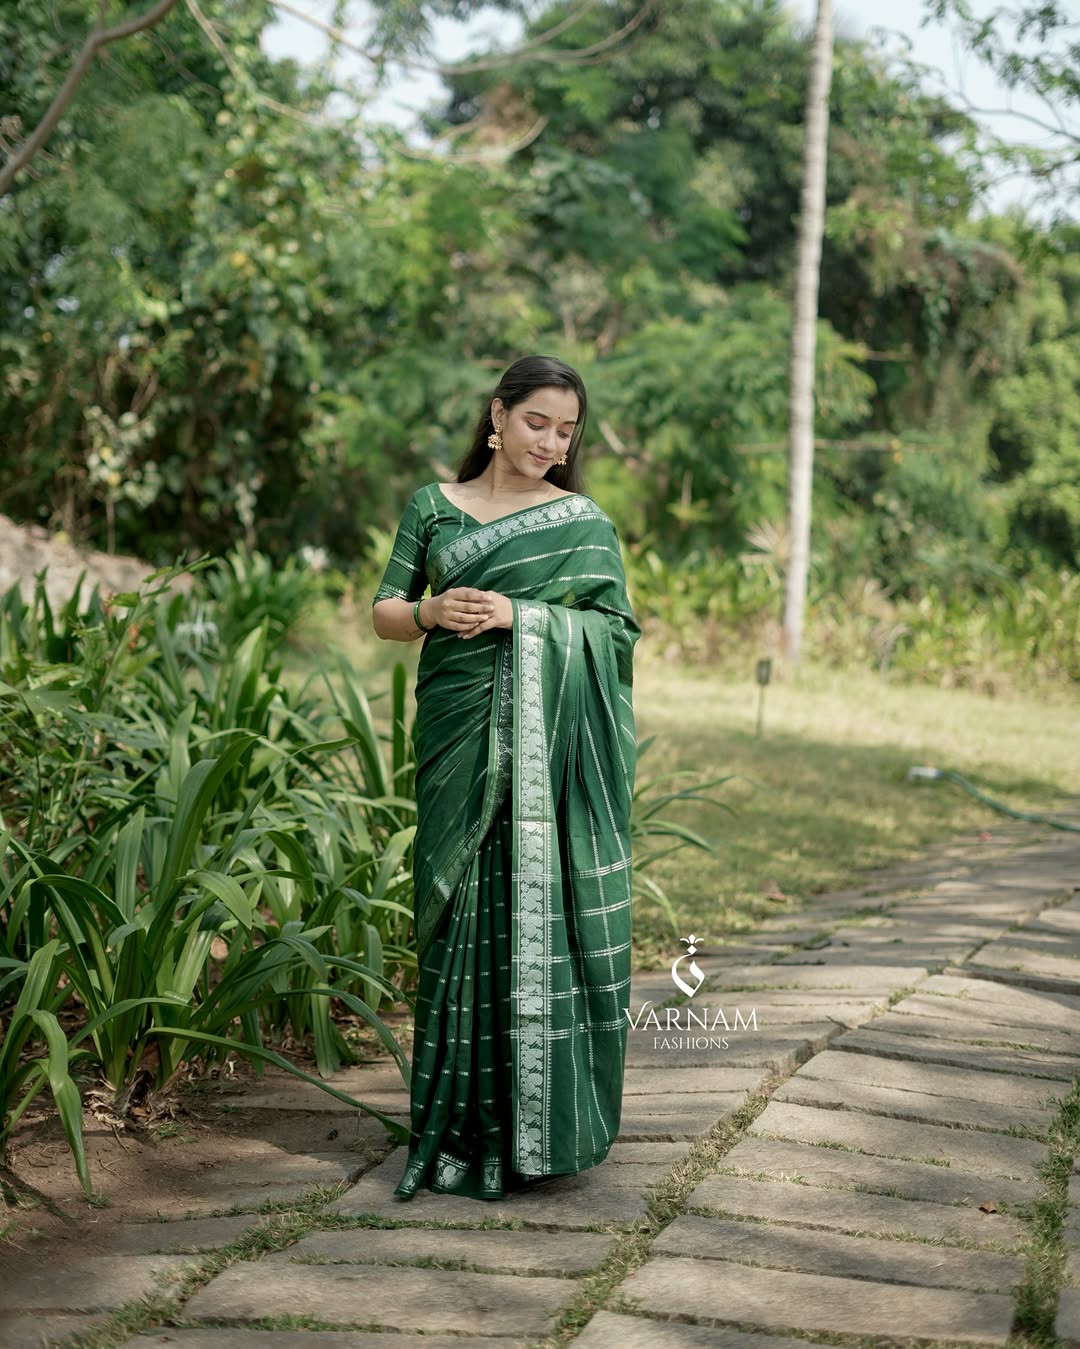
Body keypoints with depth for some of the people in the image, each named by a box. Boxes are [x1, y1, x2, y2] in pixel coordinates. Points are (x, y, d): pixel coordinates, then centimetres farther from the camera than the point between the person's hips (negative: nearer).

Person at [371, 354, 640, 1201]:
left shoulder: (584, 521, 8)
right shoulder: (435, 507, 12)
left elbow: (617, 627, 0)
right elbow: (384, 612, 11)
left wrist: (518, 615, -12)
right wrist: (429, 612, -11)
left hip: (549, 746, -1)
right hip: (459, 738, 2)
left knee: (541, 911, -4)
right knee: (462, 912, 2)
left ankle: (539, 1122, 5)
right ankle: (460, 1119, 11)